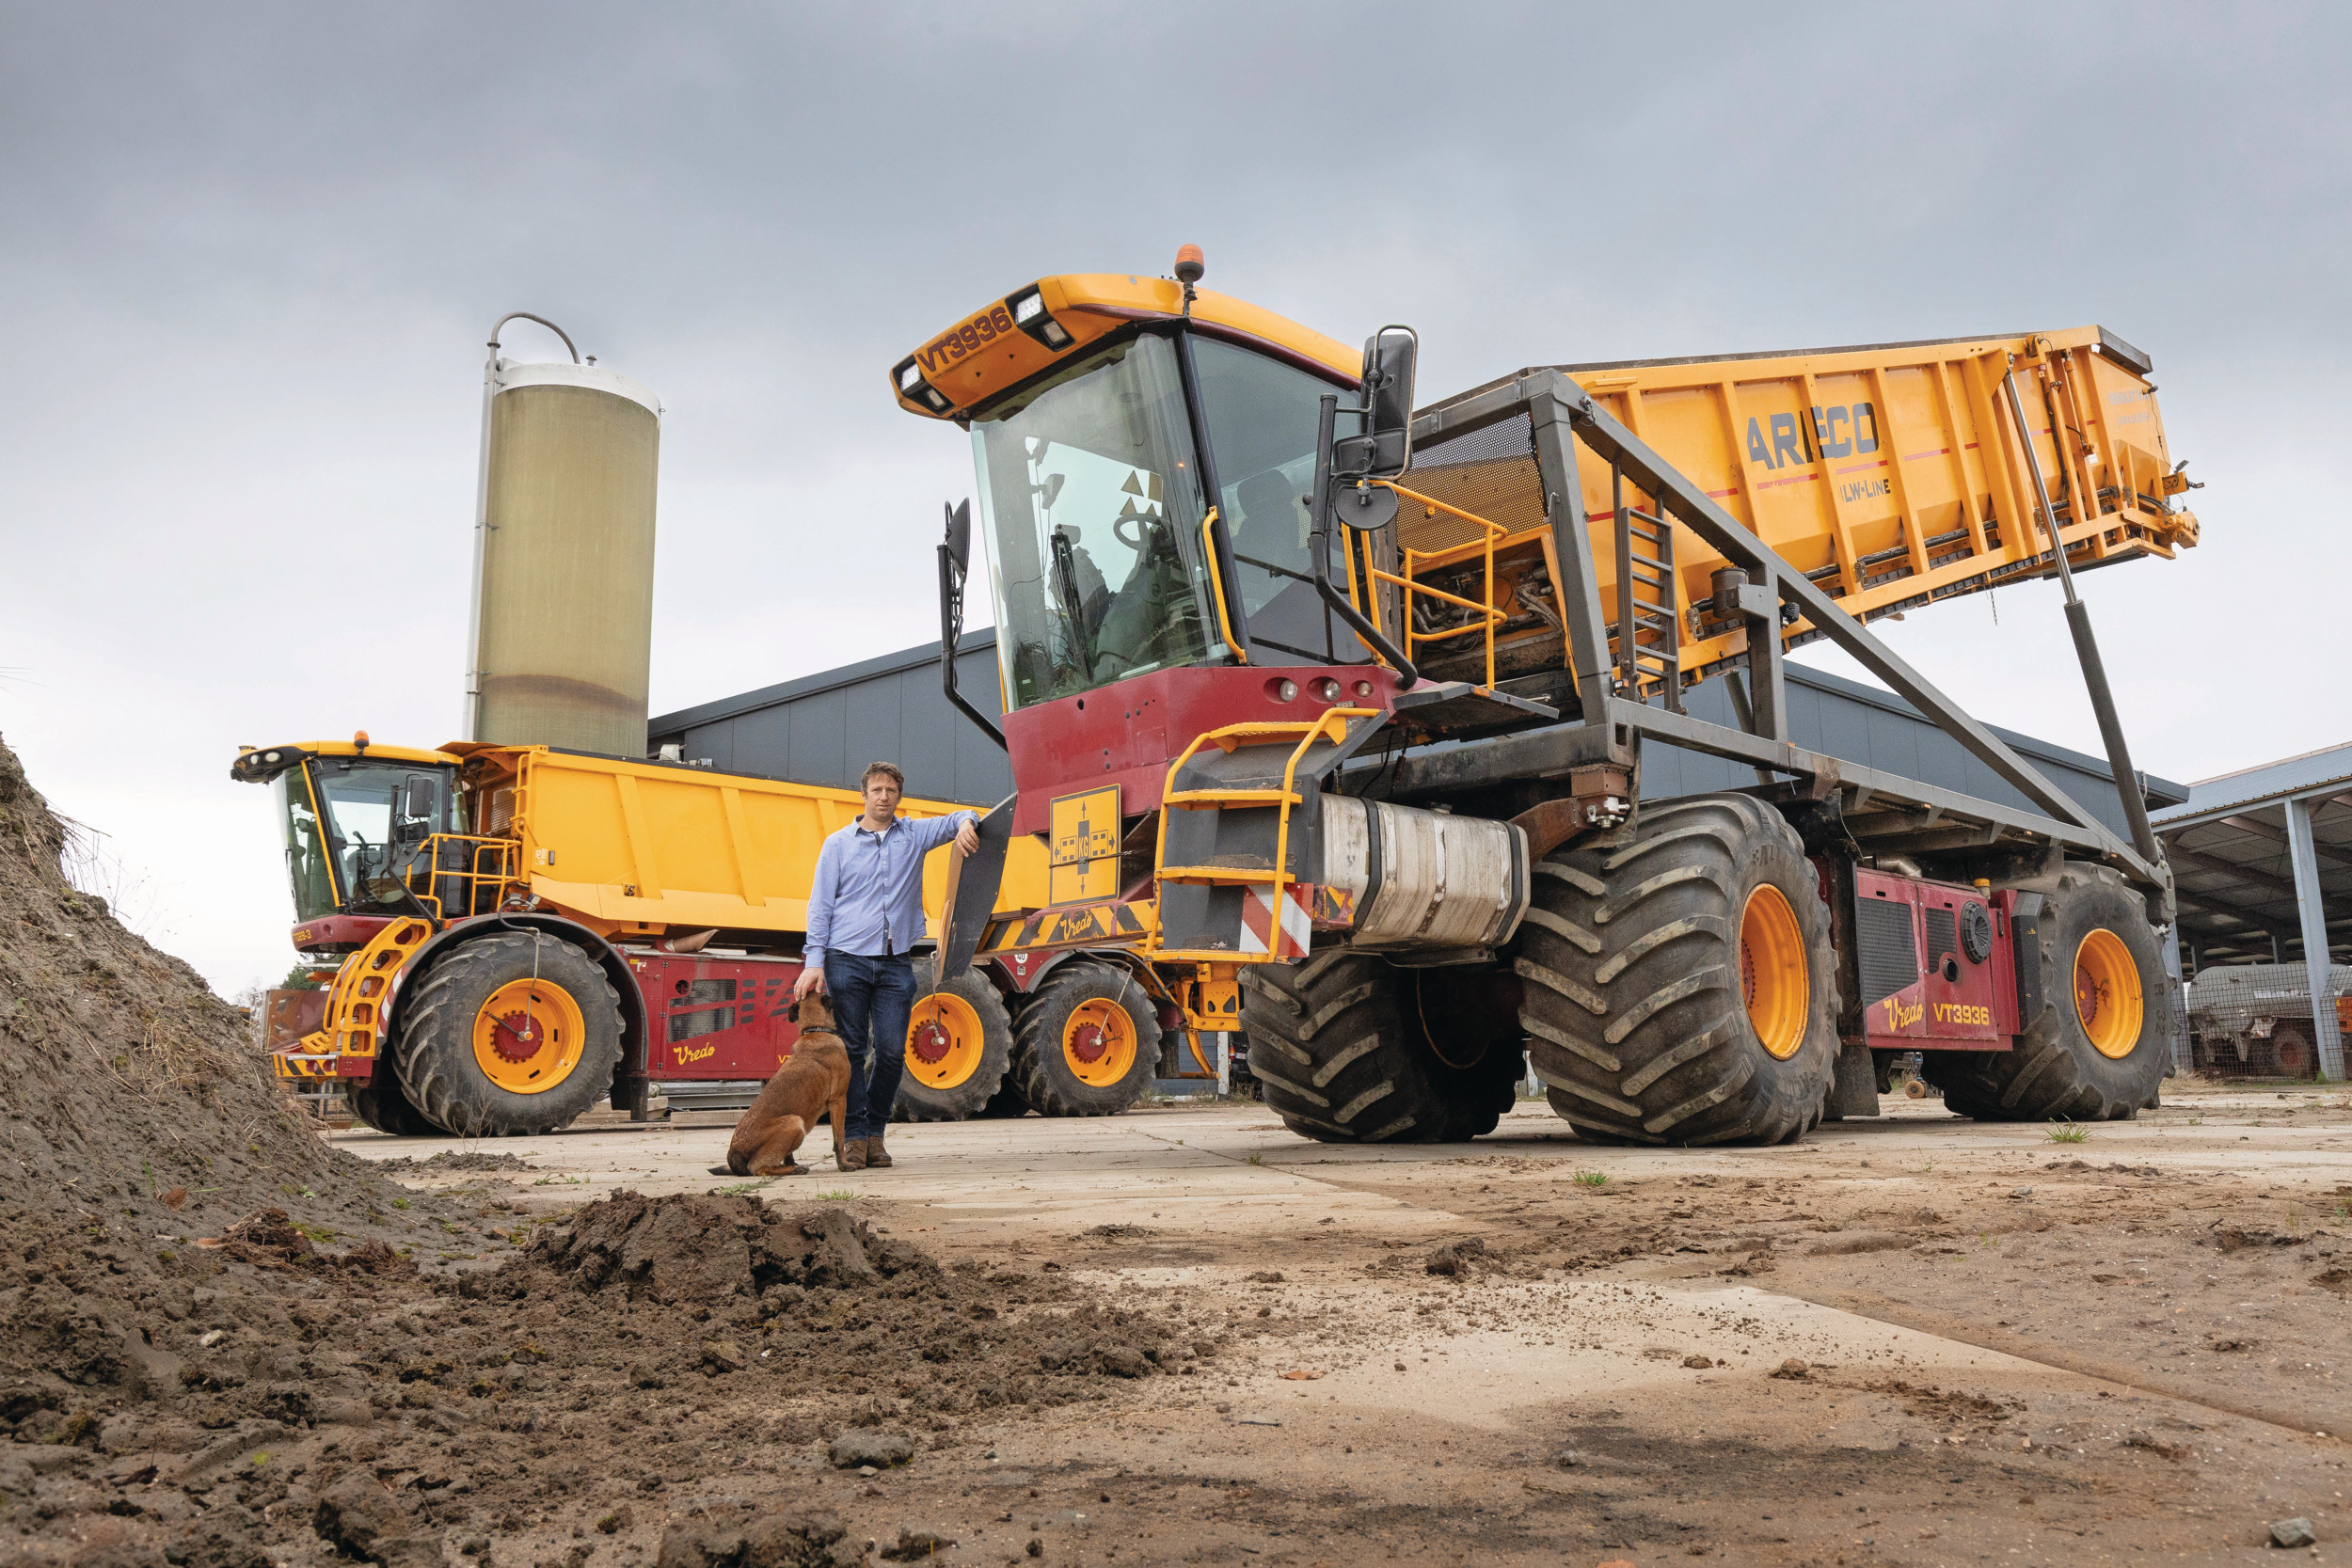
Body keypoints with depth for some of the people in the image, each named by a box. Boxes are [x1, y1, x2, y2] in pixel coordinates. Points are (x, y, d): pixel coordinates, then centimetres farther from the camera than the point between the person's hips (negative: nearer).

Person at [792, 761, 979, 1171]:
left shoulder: (914, 835, 14)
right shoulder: (838, 843, 10)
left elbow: (955, 821, 6)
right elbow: (820, 905, 6)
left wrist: (966, 824, -21)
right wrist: (814, 960, -5)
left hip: (896, 962, 2)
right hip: (847, 959, -1)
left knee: (892, 1051, -2)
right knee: (852, 1050, -2)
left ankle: (876, 1131, 14)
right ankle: (854, 1136, 7)